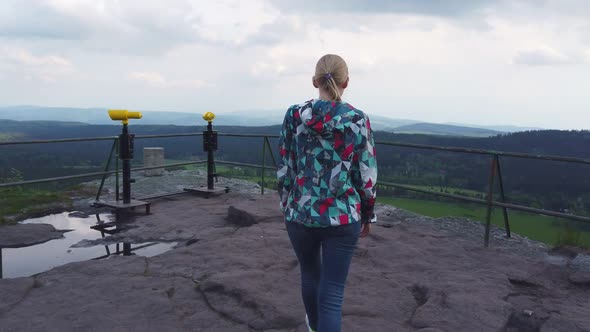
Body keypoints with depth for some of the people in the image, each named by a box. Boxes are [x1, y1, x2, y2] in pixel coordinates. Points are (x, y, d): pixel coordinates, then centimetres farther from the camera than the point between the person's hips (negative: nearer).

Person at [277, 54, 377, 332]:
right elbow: (366, 176, -4)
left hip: (301, 213, 2)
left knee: (310, 274, 26)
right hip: (343, 216, -2)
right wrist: (368, 215, 10)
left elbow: (284, 169, 0)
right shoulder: (358, 120, -7)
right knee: (332, 292, 3)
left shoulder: (294, 115, -4)